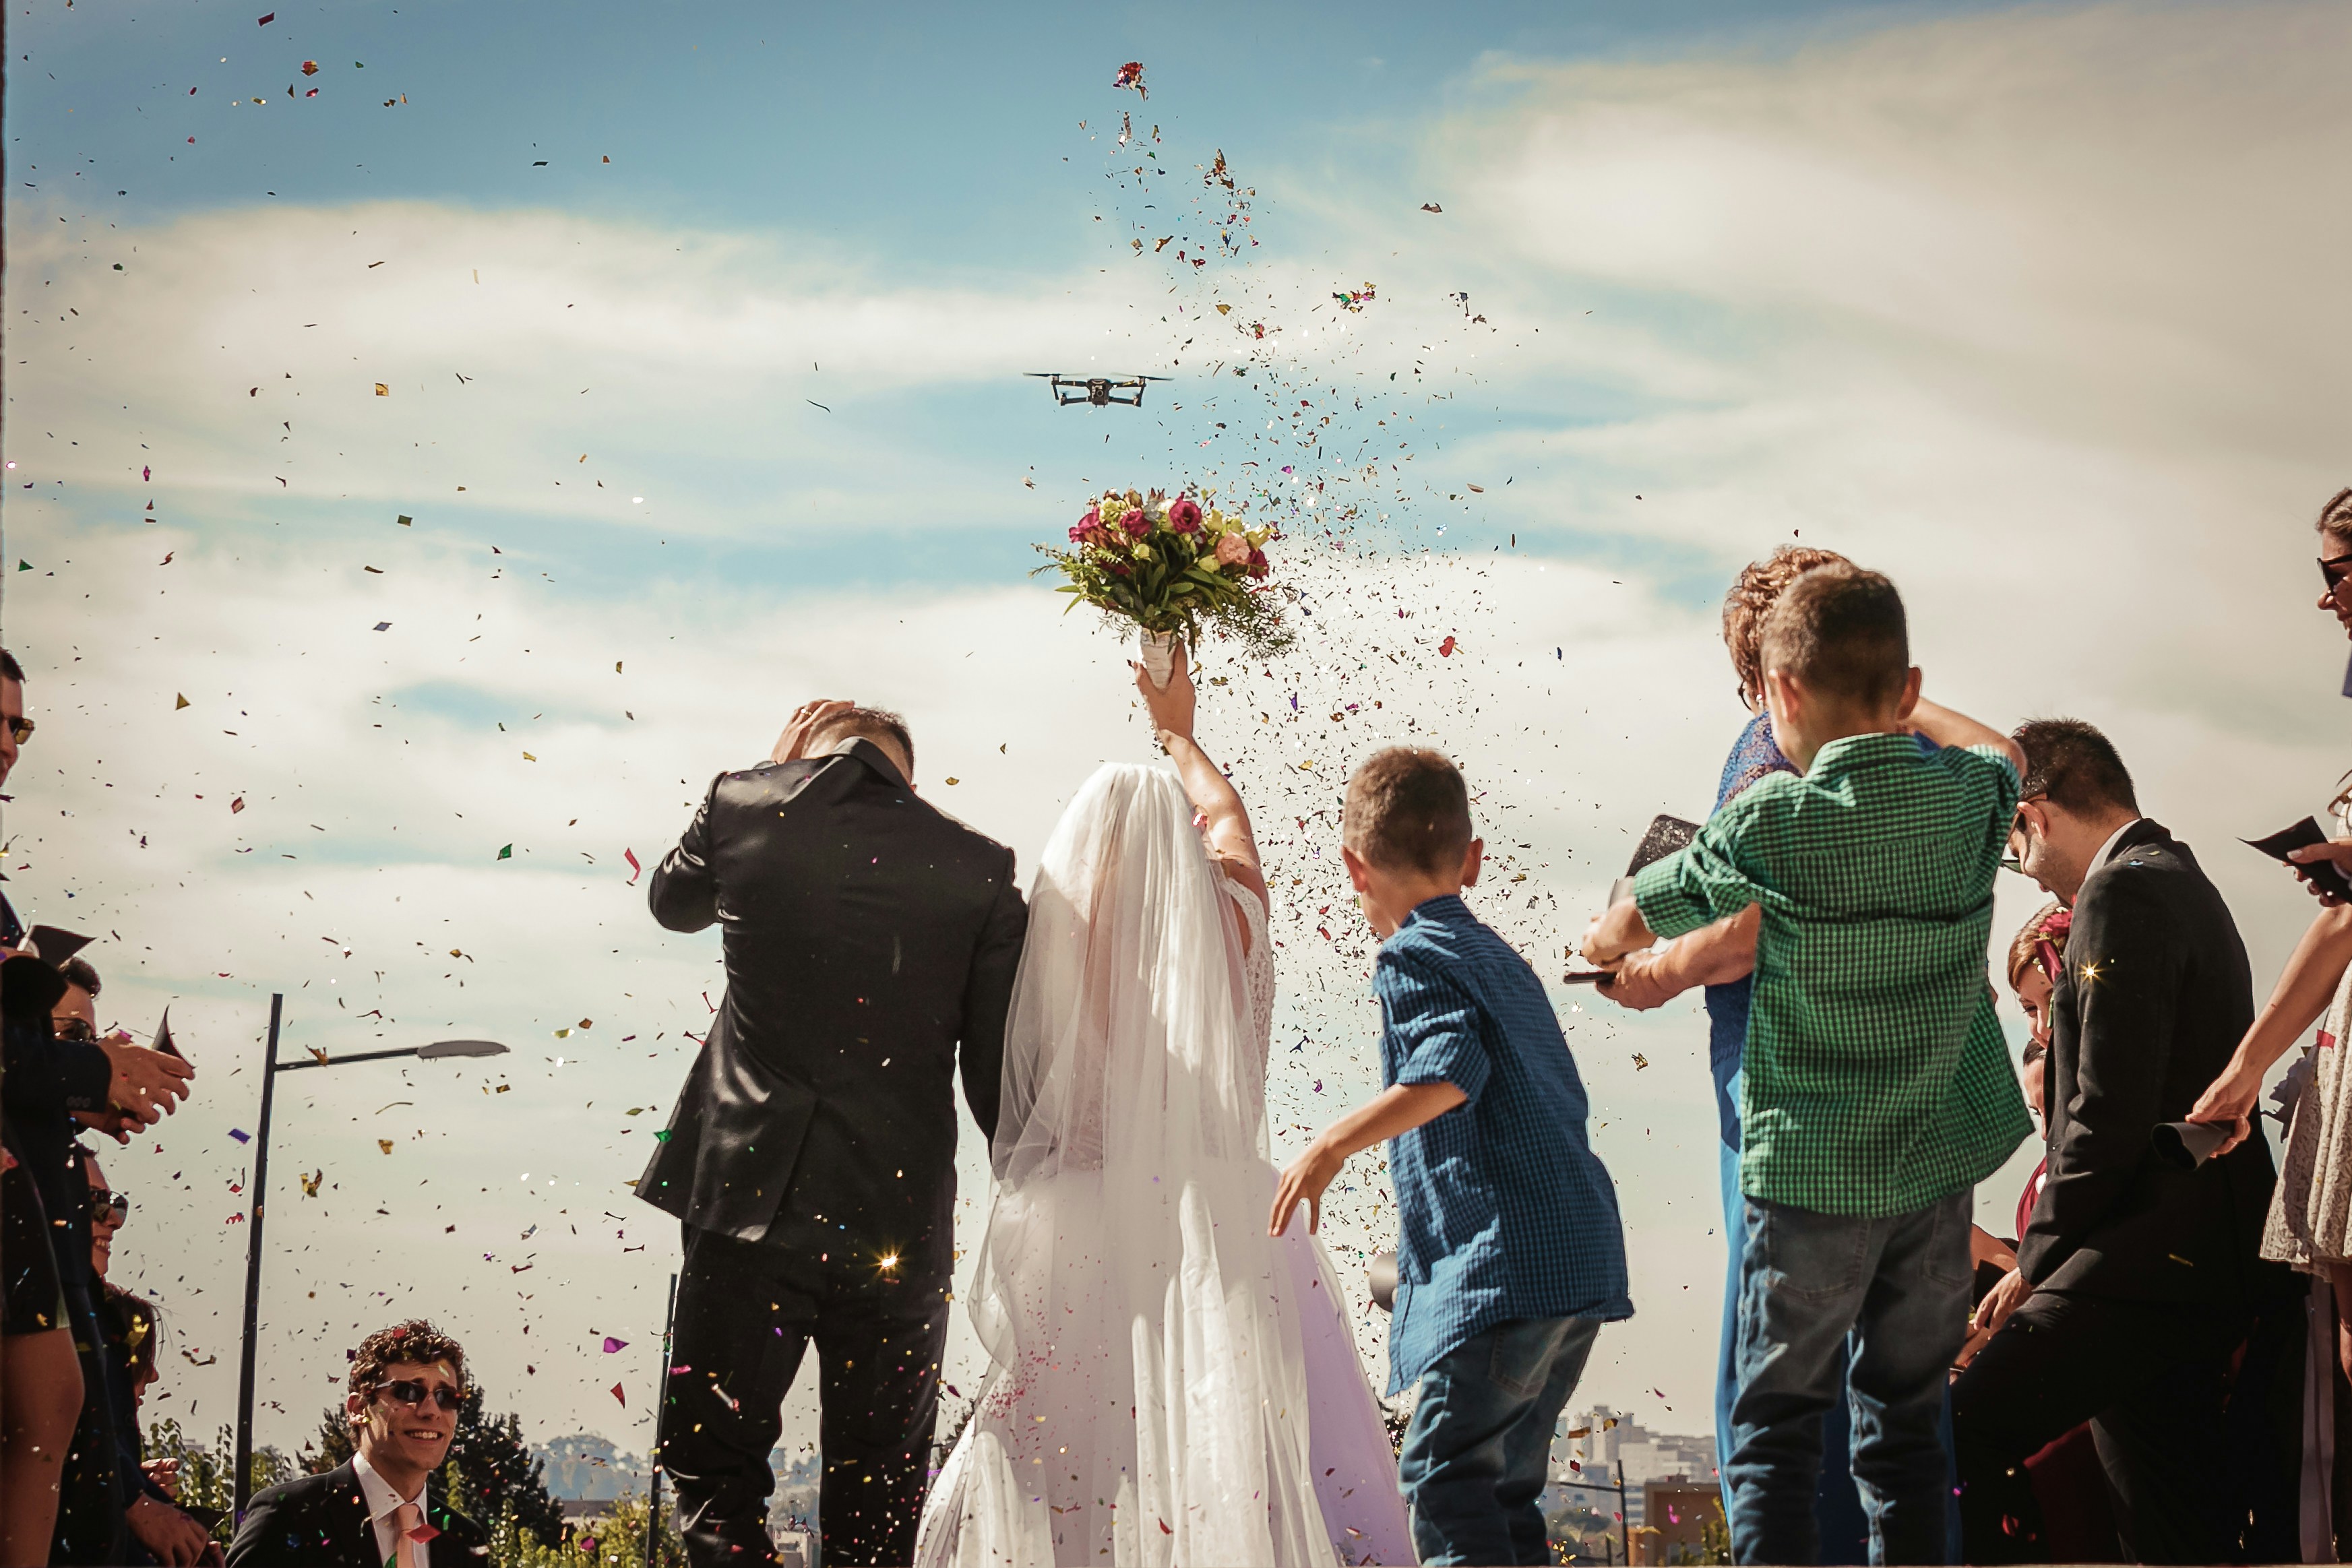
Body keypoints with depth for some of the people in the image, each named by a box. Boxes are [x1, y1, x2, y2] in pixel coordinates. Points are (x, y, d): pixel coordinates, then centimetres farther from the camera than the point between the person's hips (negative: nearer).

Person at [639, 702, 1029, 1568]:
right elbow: (1000, 1075, 0)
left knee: (713, 1467, 8)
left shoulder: (744, 806, 0)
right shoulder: (979, 868, -1)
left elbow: (672, 902, 23)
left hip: (753, 1200, -1)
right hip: (900, 1219, 1)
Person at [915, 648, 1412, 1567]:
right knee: (1246, 1484, -2)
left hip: (1076, 1240, -1)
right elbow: (1230, 823, 28)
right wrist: (1179, 733, 45)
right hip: (1219, 1232, 1)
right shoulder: (1227, 927, 5)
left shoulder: (1053, 946, 1)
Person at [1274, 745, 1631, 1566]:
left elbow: (1451, 1068, -22)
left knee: (1445, 1468, -9)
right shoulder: (1500, 959, 22)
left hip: (1508, 1263, -9)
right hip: (1584, 1255, 9)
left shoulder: (1414, 958, -5)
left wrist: (1333, 1143, -24)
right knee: (1505, 1481, 14)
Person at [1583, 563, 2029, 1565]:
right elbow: (2000, 750, 26)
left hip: (1809, 1171, -4)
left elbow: (1619, 933, 1)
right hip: (1938, 1166, 4)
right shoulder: (1967, 799, -2)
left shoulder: (1770, 823, -13)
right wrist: (1886, 702, 35)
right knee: (1906, 1432, 12)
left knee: (1774, 1440, 2)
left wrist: (1610, 948, 23)